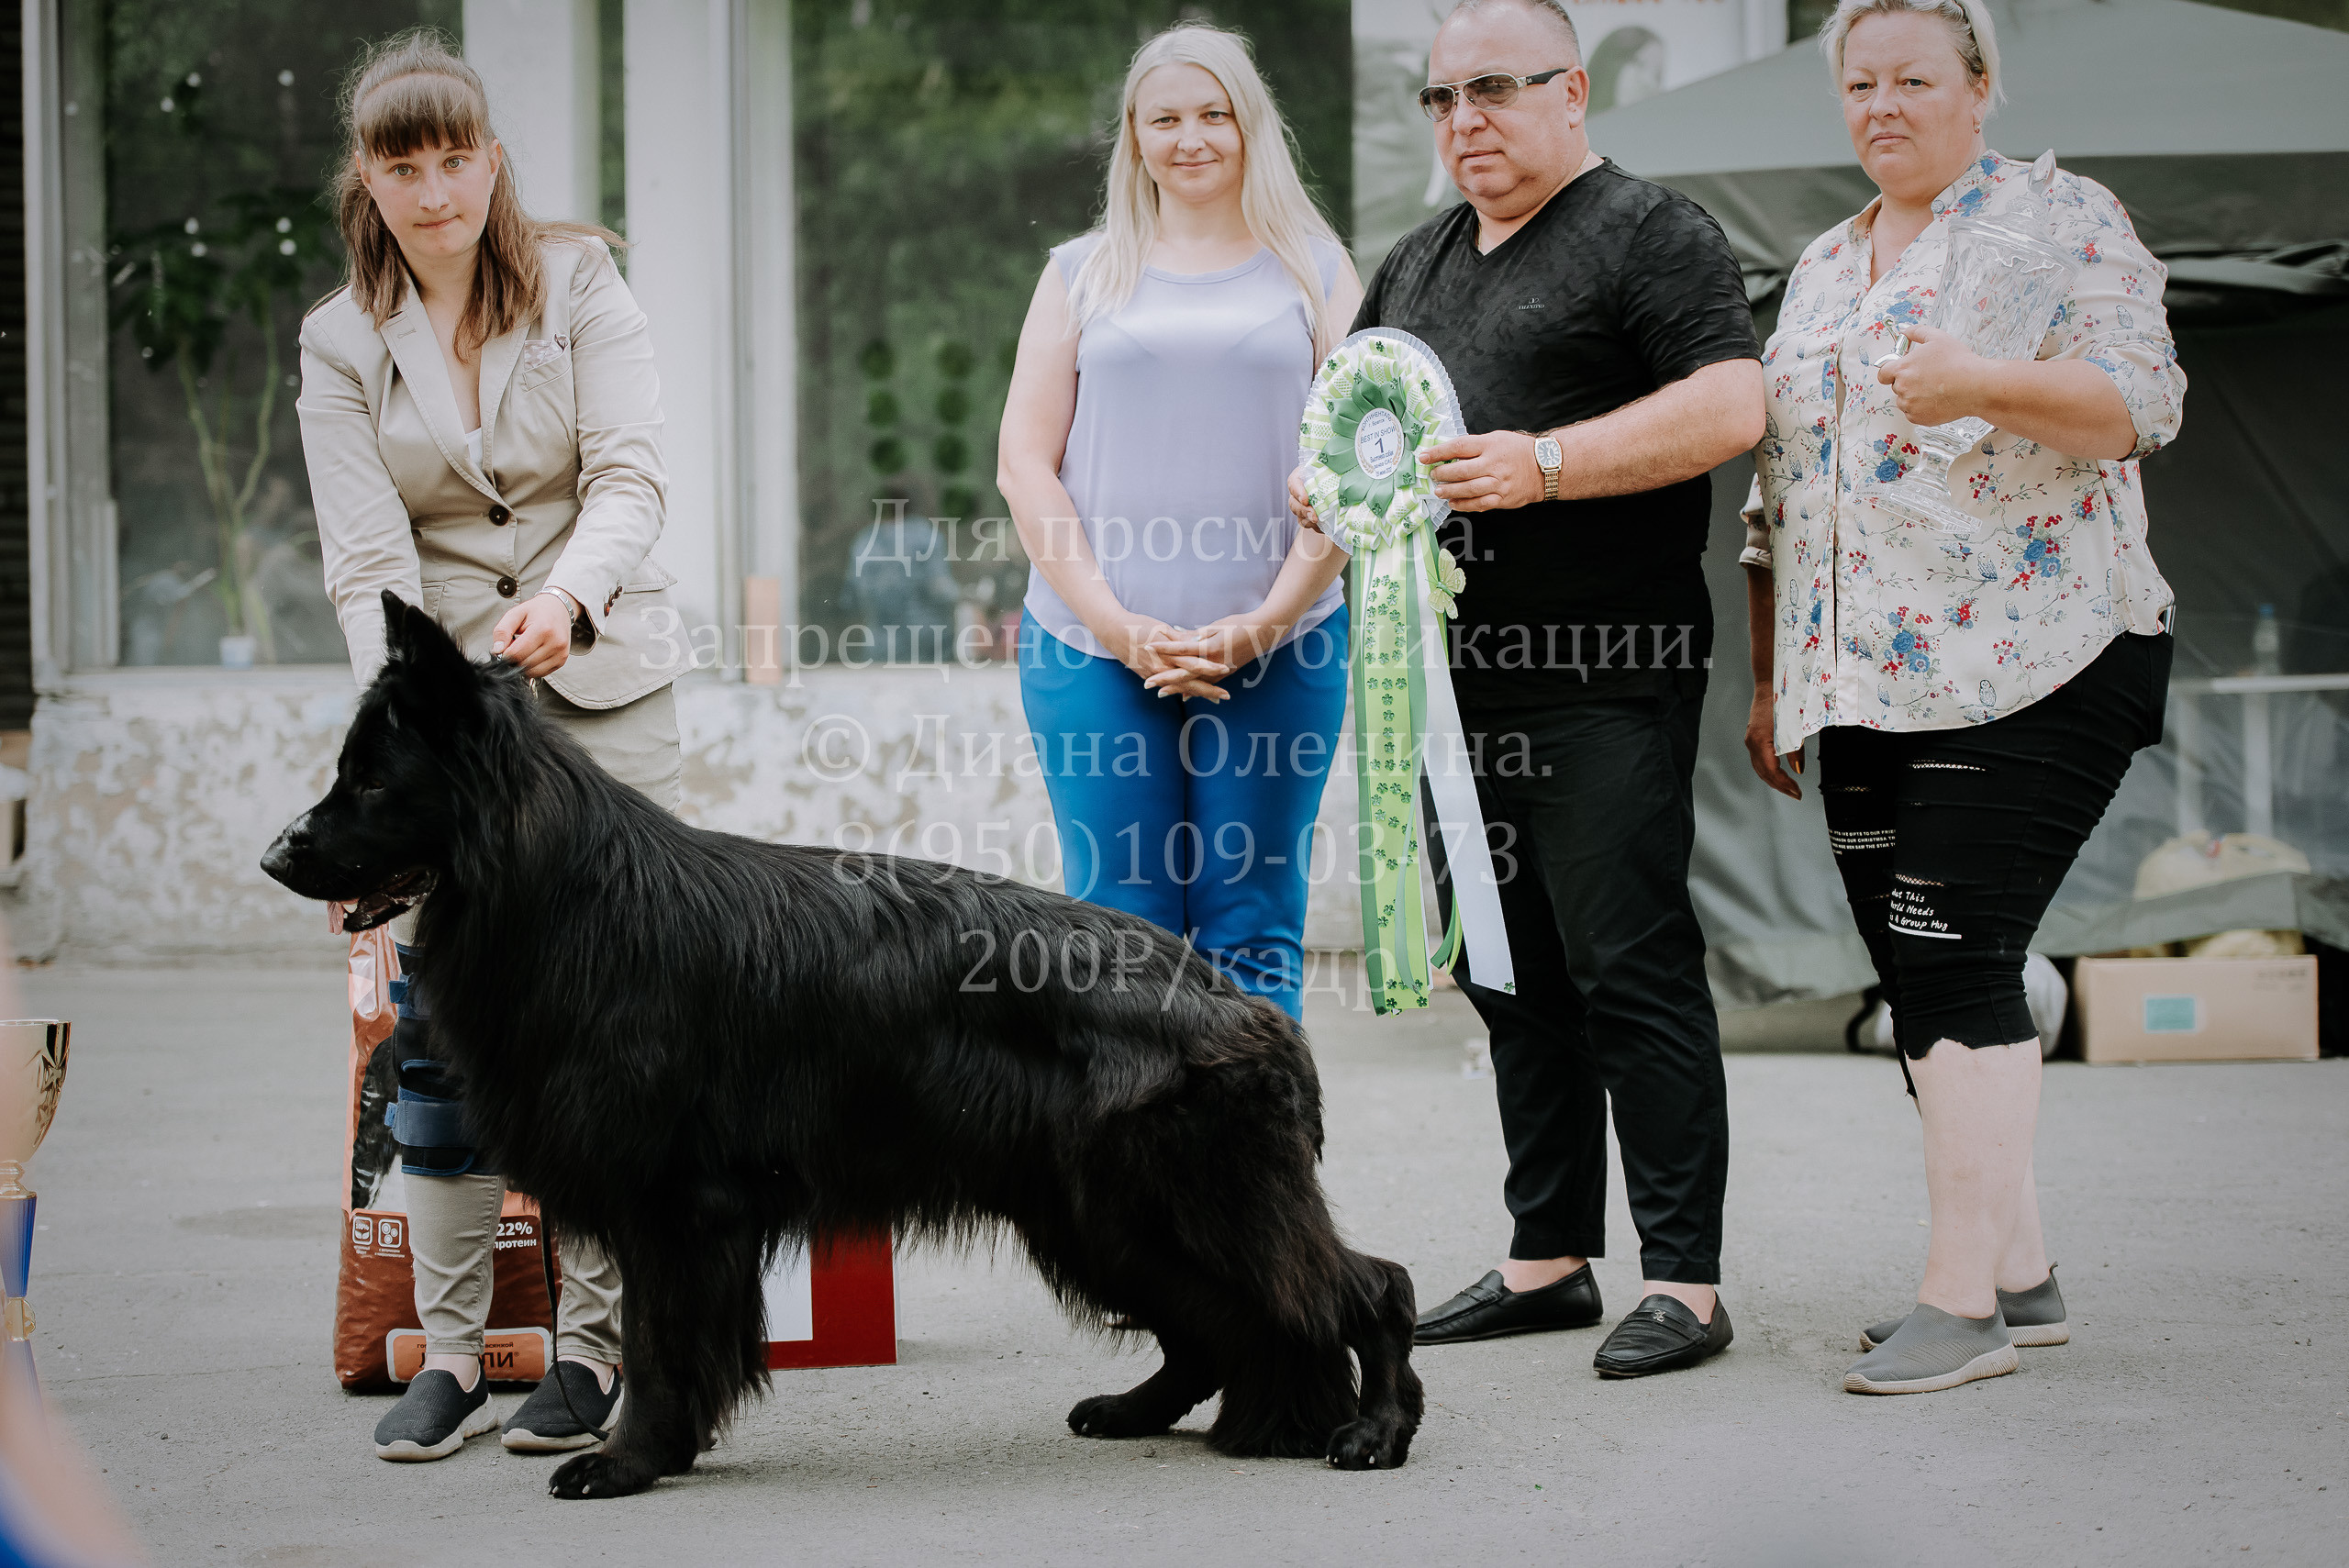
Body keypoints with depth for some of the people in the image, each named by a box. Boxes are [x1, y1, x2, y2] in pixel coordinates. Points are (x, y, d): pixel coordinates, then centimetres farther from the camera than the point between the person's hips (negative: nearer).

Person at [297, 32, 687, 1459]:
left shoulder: (581, 284, -1)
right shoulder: (343, 344, 2)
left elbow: (632, 479, -12)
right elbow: (369, 561, -7)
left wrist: (567, 595, -32)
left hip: (602, 685, -1)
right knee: (440, 1020, -3)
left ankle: (593, 1345, 4)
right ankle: (450, 1352, 5)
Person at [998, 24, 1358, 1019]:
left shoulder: (1315, 271, 10)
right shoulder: (1083, 274, 12)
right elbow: (1024, 464, 6)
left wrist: (1266, 620, -8)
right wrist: (1117, 626, -6)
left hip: (1276, 650, 0)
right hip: (1093, 650, 0)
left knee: (1253, 934, 1)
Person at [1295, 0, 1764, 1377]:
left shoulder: (1651, 233, -3)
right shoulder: (1419, 264, 21)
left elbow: (1730, 405, -15)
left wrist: (1545, 464, -22)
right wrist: (1324, 475, 5)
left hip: (1601, 679, -8)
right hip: (1454, 678, 8)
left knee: (1630, 967, -9)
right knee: (1510, 977, 11)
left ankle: (1686, 1279, -5)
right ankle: (1551, 1258, 19)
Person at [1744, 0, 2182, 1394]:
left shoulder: (2060, 219, 0)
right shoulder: (1823, 269, 20)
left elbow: (2143, 400, -11)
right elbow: (1782, 495, 23)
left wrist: (1980, 385, -26)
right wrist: (1770, 680, 20)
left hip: (2029, 668, -7)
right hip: (1865, 688, 7)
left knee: (1952, 957, -13)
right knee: (1921, 972, 5)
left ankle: (1964, 1296, -9)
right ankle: (2021, 1274, 13)